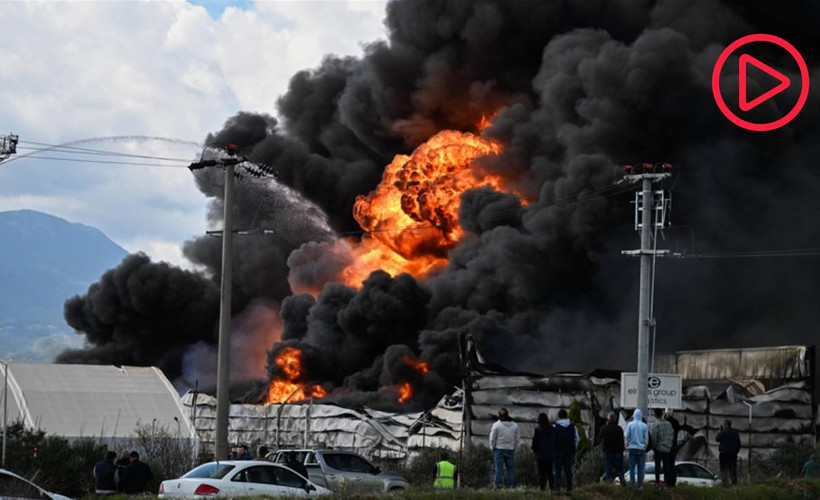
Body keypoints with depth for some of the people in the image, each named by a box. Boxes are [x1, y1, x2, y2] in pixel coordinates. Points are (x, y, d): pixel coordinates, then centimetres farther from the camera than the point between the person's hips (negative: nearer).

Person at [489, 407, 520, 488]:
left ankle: (498, 485, -6)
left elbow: (492, 439, -4)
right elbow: (517, 439, 8)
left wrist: (492, 448, 11)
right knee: (510, 469, 6)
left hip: (499, 449, -3)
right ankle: (511, 485, 4)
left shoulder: (496, 425, -7)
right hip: (510, 450, 3)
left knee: (498, 468, -1)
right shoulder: (515, 425, 5)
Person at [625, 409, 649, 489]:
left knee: (632, 467, 7)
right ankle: (640, 485, 3)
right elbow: (646, 439, 1)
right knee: (640, 468, 3)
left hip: (632, 449, 0)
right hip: (641, 449, 0)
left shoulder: (630, 424, -5)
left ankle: (632, 482, 3)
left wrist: (627, 446, 12)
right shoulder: (644, 426, -4)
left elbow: (627, 437, -2)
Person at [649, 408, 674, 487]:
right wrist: (669, 444, 14)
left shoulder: (655, 424, -13)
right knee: (666, 465, 9)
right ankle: (666, 481, 9)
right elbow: (672, 435, 6)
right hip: (668, 448, 4)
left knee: (658, 465, 3)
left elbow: (653, 436, -17)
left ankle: (657, 481, 2)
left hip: (658, 448, -4)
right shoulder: (668, 424, 3)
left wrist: (654, 446, -3)